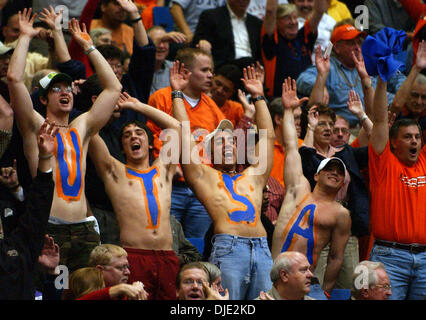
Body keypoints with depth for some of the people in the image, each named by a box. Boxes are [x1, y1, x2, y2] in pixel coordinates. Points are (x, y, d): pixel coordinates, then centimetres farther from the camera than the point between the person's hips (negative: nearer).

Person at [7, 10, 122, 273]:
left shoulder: (82, 128, 21)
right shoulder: (36, 127, 8)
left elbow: (114, 87, 25)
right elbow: (14, 78, -4)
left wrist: (88, 45, 26)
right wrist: (25, 37, 6)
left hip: (84, 230, 5)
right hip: (50, 230, -5)